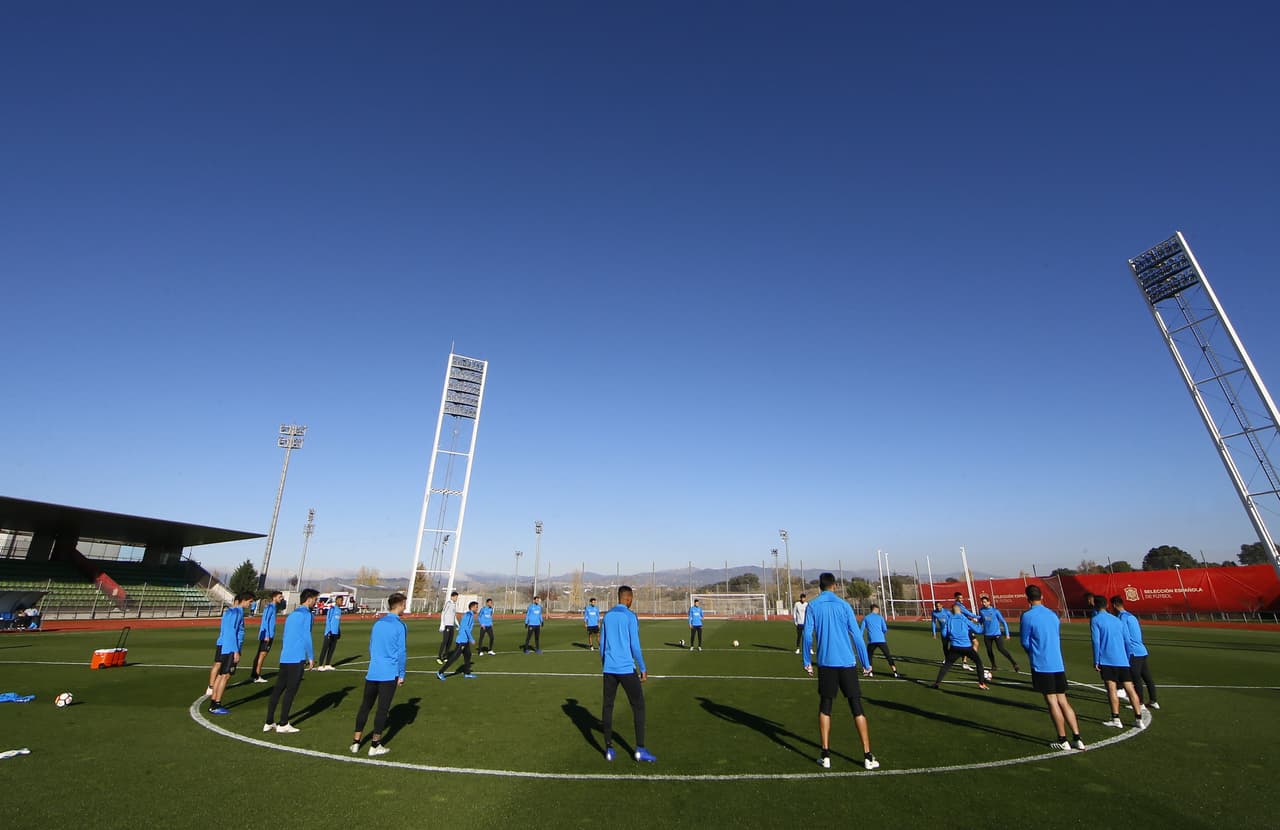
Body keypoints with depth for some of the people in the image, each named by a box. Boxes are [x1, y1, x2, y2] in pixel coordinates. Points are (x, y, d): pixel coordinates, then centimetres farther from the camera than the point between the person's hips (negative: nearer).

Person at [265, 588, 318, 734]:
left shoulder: (291, 614, 15)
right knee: (290, 691, 0)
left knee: (277, 689, 12)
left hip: (284, 658, 8)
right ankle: (283, 724, 6)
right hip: (297, 659, -8)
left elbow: (284, 636, 21)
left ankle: (269, 723, 17)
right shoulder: (306, 614, -11)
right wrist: (311, 658, -6)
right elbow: (306, 638, -14)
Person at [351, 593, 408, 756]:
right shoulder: (399, 625, -10)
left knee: (365, 706, 16)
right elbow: (401, 652, -10)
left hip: (372, 673, 6)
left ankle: (356, 742, 21)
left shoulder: (378, 623, 8)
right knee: (383, 709, 4)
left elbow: (371, 647, 17)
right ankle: (375, 745, 11)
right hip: (389, 674, -6)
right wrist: (402, 675, -1)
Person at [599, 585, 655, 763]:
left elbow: (602, 644, 13)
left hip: (609, 669, 5)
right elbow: (635, 646, -12)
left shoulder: (607, 616, 7)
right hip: (627, 669, -5)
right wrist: (643, 668, -3)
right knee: (638, 706, 6)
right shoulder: (631, 616, -10)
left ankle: (609, 748, 15)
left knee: (607, 706, 13)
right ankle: (640, 749, 5)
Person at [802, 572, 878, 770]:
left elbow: (807, 635, -4)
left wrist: (807, 661, 5)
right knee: (857, 707, 9)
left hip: (826, 663, 0)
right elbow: (857, 636, -3)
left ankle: (826, 755, 14)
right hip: (847, 663, 0)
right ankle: (868, 756, 11)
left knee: (825, 707, 12)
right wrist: (865, 662, 6)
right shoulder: (843, 605, -1)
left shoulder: (812, 606, 0)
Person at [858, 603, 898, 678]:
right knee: (888, 656, 11)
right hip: (881, 640, 0)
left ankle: (869, 671, 6)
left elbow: (861, 630, 7)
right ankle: (895, 671, 5)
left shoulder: (866, 618, 12)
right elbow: (885, 630, 9)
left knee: (869, 656, 16)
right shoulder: (880, 617, 11)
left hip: (871, 641, 0)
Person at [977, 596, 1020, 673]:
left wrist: (1007, 633, -3)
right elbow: (980, 621, 15)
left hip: (996, 634, -3)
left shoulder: (995, 610, -8)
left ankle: (1014, 663, -3)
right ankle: (993, 666, 23)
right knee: (989, 651, 8)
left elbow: (1003, 621, -1)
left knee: (1001, 649, -16)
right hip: (987, 635, 3)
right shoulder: (981, 611, 1)